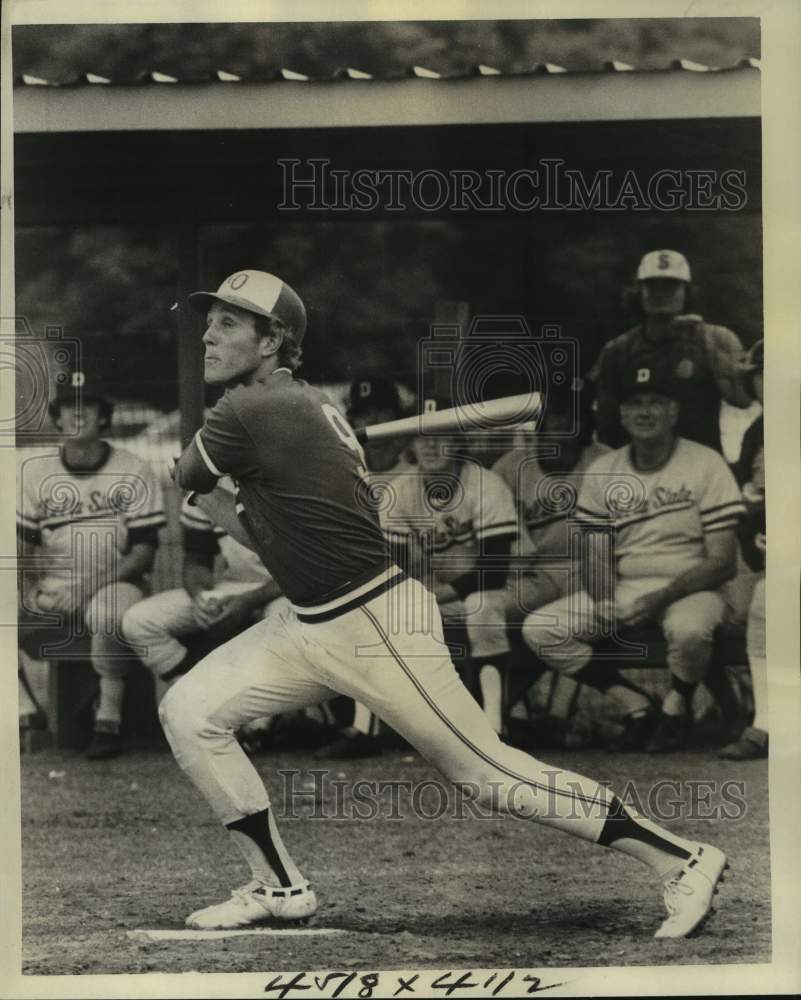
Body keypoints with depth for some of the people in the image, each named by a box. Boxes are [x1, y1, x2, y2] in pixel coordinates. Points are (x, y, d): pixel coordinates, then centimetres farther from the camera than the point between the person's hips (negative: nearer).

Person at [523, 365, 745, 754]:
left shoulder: (706, 465, -8)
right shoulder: (602, 472, 5)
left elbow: (721, 561, -11)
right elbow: (596, 555, 6)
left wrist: (660, 598, -22)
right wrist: (602, 600, -17)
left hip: (689, 588, -4)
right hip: (621, 589, 4)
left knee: (689, 629, -39)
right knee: (538, 630, -14)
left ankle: (676, 704, -6)